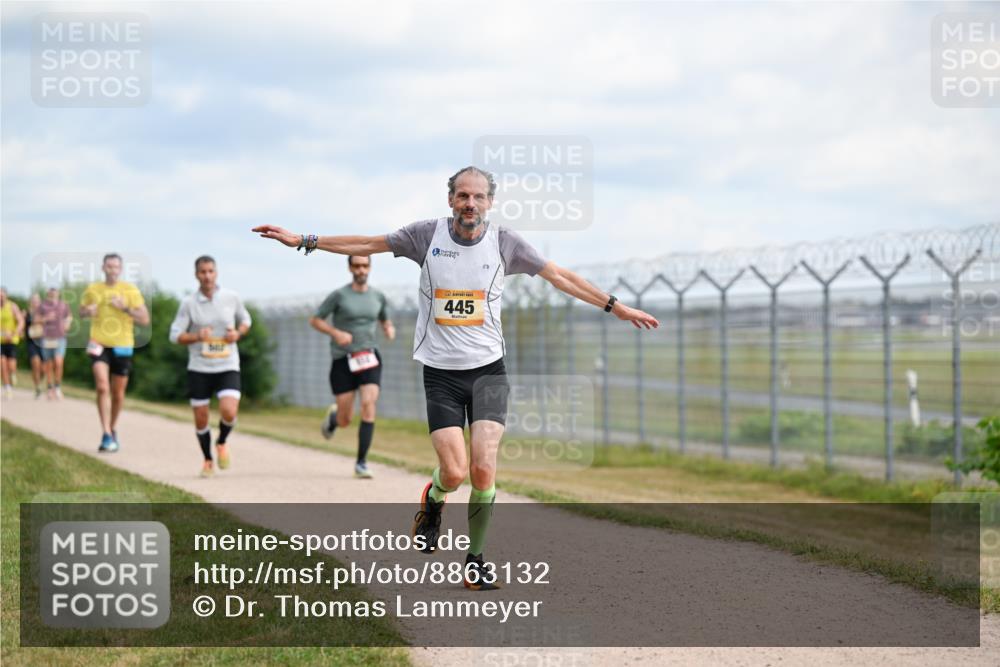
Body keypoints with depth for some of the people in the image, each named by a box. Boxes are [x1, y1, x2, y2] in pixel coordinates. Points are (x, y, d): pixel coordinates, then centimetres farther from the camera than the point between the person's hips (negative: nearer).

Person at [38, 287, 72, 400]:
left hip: (60, 338, 0)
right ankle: (50, 389, 18)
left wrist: (67, 323, 0)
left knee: (58, 363, -16)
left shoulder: (64, 305, 4)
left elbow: (69, 316, 20)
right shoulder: (43, 306, 0)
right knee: (48, 366, 5)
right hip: (47, 339, 0)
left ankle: (58, 387, 1)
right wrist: (46, 318, -13)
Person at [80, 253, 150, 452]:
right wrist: (87, 311, -4)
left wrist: (126, 308, -18)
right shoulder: (92, 290, 5)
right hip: (99, 344, 0)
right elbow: (81, 311, 20)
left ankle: (113, 429, 33)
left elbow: (145, 320, -3)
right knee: (102, 387, -18)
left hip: (122, 346, 0)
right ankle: (106, 435, -20)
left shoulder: (130, 291, 0)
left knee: (118, 394, 10)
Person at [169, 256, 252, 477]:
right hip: (199, 369, 0)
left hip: (227, 367, 0)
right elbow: (175, 335, -2)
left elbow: (246, 320, 16)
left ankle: (222, 443, 12)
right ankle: (207, 460, 28)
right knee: (201, 419, 4)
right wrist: (197, 337, -19)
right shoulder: (188, 303, -3)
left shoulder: (231, 297, 0)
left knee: (229, 412, -21)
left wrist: (238, 333, -6)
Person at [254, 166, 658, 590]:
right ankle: (433, 500, 26)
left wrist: (615, 306, 9)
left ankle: (475, 560, 7)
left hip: (488, 369, 0)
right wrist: (304, 241, 6)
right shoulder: (428, 235, -2)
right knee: (454, 472, -12)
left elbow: (559, 277, 7)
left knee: (483, 471, -13)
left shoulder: (504, 243, -1)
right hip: (441, 373, 0)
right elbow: (366, 246, 7)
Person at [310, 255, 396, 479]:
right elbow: (314, 320, 0)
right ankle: (333, 416, 42)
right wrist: (336, 333, -16)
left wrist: (389, 329, 2)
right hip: (343, 360, -2)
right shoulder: (339, 295, -5)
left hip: (369, 358, 2)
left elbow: (384, 320, 25)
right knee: (345, 420, 2)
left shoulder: (378, 296, 7)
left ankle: (361, 463, -15)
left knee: (368, 405, -20)